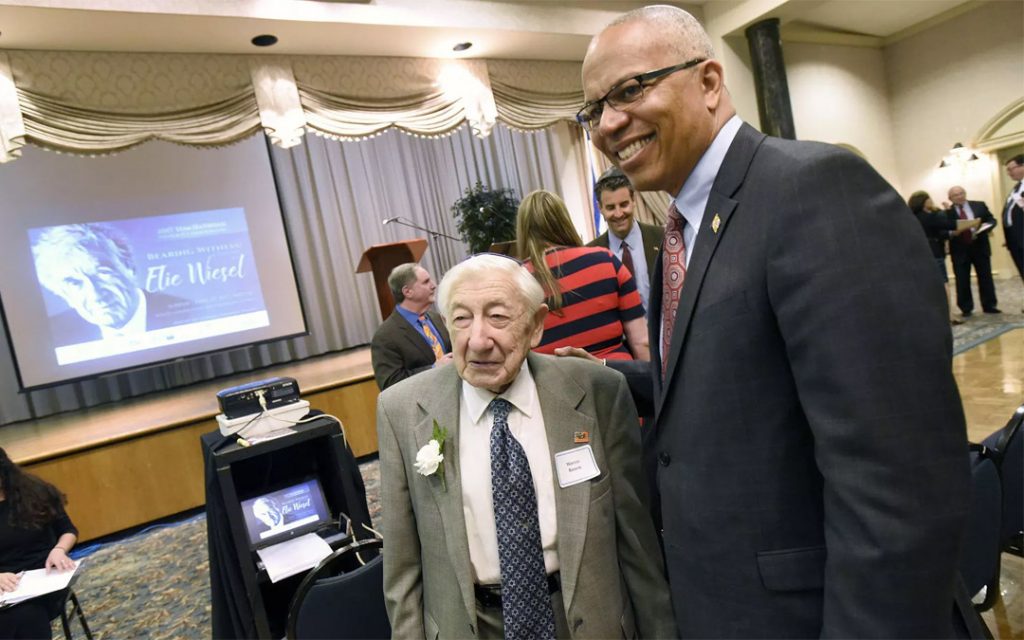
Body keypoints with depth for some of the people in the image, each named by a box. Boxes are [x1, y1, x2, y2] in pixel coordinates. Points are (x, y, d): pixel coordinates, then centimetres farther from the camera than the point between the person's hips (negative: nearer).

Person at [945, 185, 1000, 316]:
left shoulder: (980, 205, 7)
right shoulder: (947, 213, -4)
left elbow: (992, 220, 8)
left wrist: (986, 225, -13)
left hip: (980, 247, 3)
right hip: (960, 250, -2)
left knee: (986, 278, 8)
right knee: (962, 281, 1)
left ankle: (989, 306, 18)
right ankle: (966, 309, 12)